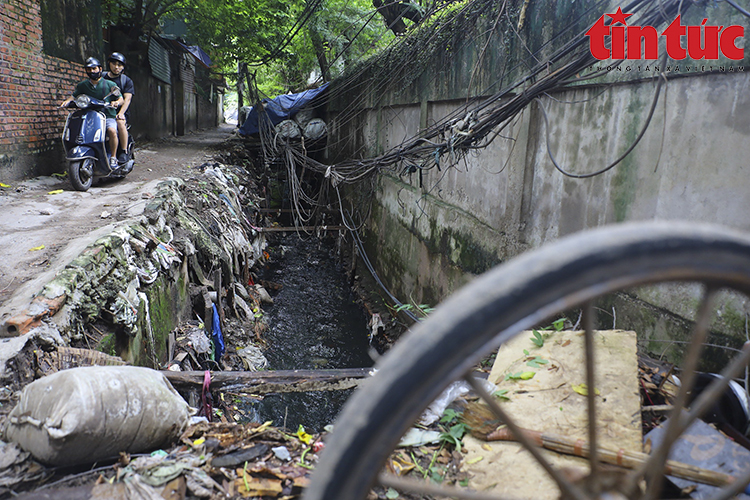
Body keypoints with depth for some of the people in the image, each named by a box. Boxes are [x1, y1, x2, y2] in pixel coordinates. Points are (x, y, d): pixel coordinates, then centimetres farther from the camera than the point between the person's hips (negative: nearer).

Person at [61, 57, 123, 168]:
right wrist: (67, 101, -10)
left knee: (112, 131, -35)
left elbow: (121, 99, 1)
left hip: (108, 116, -4)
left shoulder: (110, 84, 3)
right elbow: (74, 95, 12)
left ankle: (113, 157, -21)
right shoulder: (82, 85, 13)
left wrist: (116, 102, -22)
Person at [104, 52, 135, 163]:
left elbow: (127, 98, -6)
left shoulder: (127, 81, 7)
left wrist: (121, 113, -22)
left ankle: (124, 152, -24)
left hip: (120, 111, -3)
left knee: (120, 123, -35)